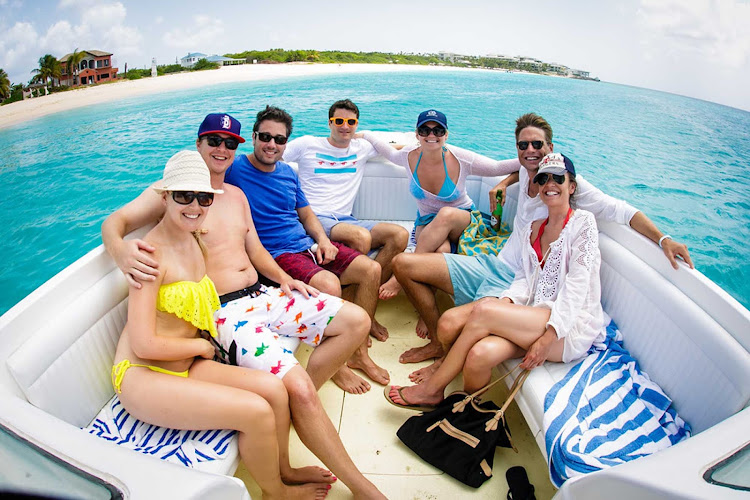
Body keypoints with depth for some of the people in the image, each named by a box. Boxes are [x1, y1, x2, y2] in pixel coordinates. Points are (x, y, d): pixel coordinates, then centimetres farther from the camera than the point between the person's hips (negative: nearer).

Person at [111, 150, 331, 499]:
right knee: (256, 411, -20)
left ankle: (282, 470, 19)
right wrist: (201, 345, -8)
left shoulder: (192, 239, 7)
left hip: (185, 366, 7)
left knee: (275, 390, -8)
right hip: (142, 376, -7)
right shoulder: (153, 252, -19)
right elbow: (144, 344, -22)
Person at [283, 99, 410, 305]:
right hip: (315, 218, -5)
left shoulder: (362, 148, 19)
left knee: (399, 235, -17)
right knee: (362, 236, -34)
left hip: (346, 220, 5)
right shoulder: (308, 144, 9)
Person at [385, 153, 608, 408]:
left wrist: (549, 336, -19)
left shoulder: (582, 222, 0)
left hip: (572, 325, -4)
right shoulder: (531, 228, 18)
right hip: (536, 315, 4)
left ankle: (430, 389, -13)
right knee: (479, 353, -29)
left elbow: (577, 285, -10)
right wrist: (507, 301, -11)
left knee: (482, 311, -27)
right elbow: (524, 278, 13)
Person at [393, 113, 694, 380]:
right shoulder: (524, 174, 11)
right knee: (403, 264, 0)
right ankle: (438, 343, 10)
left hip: (519, 283, -7)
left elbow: (620, 210, -11)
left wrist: (663, 239, -22)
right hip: (494, 264, 8)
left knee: (451, 324, -35)